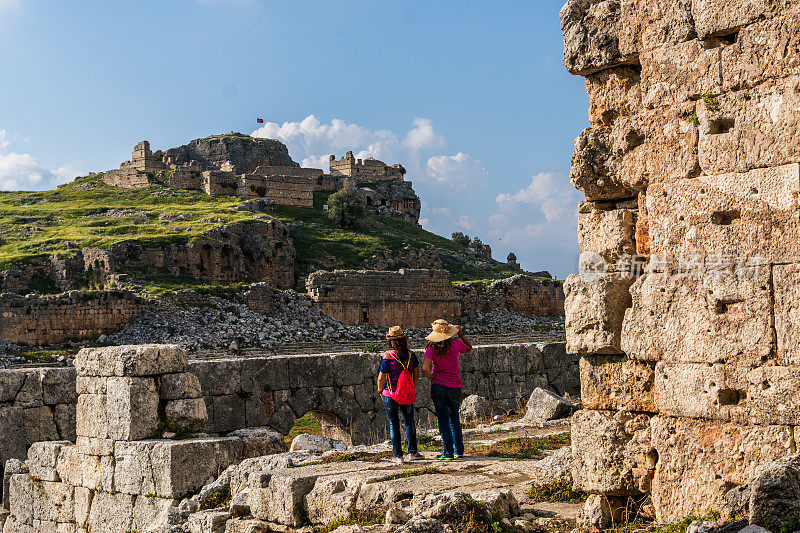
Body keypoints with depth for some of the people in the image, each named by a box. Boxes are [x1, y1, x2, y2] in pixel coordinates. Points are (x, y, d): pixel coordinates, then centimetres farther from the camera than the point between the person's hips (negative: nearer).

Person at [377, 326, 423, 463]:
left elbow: (381, 378, -13)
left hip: (390, 395, -3)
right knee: (409, 422, 18)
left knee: (394, 424, 7)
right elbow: (416, 373, 4)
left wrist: (380, 391, 4)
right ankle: (412, 452, 15)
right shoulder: (411, 355, -5)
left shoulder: (387, 357, -16)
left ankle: (398, 455, 7)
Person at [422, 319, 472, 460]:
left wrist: (431, 377, -6)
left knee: (443, 420, 4)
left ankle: (448, 452, 3)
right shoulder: (456, 344, -6)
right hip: (455, 386, 2)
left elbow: (425, 367, -24)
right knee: (454, 417, 19)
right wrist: (461, 334, 15)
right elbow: (469, 348, 15)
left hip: (438, 386, -2)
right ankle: (459, 450, 20)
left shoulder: (431, 349, -11)